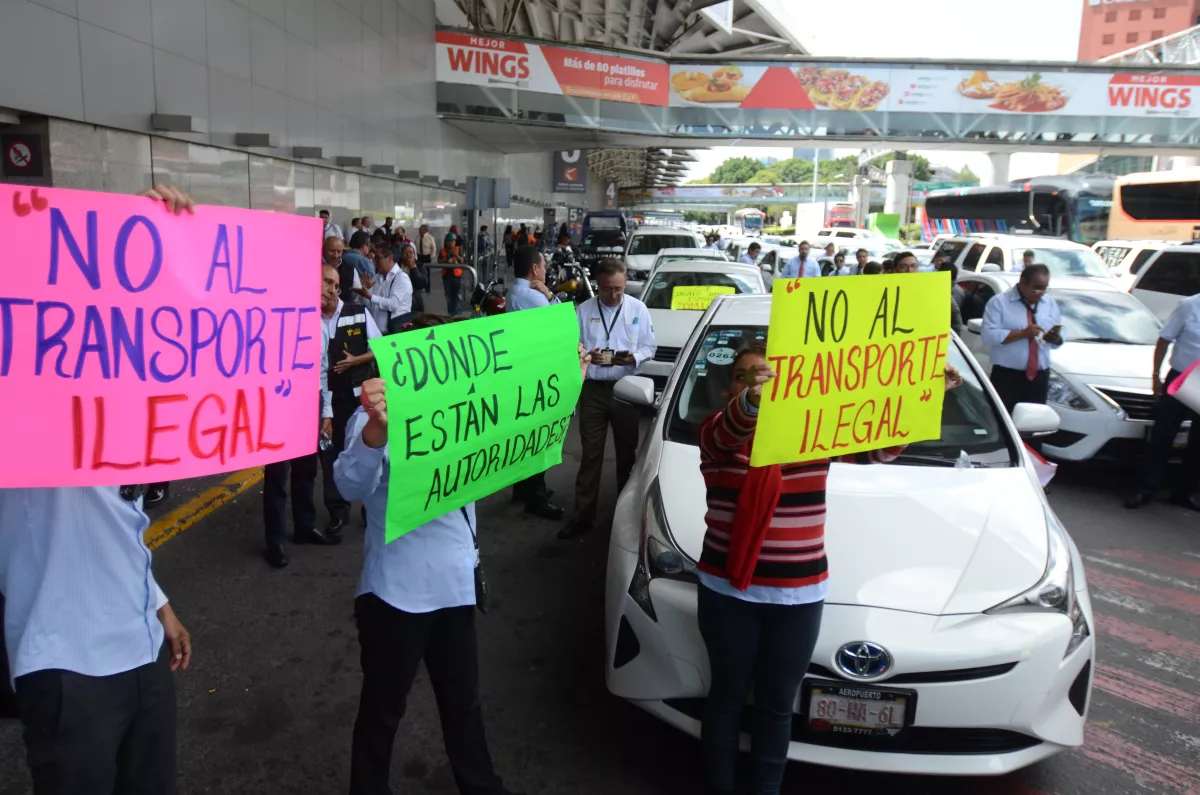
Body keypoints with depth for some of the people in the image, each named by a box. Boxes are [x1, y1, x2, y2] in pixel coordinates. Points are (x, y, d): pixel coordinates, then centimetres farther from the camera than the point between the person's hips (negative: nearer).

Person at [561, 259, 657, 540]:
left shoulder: (638, 309, 3)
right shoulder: (583, 311, 3)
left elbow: (649, 347, 2)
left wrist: (634, 358, -18)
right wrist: (586, 355, -19)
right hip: (593, 389, 0)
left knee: (627, 451, 11)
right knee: (590, 454, 2)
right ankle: (583, 515, 8)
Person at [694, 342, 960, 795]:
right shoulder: (717, 431, -7)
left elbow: (878, 446, -5)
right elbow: (730, 432, -31)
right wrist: (751, 402, -54)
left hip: (798, 595, 2)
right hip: (727, 591, -1)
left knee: (777, 705, 15)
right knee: (727, 697, 13)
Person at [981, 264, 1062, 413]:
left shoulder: (1050, 304, 15)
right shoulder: (999, 302, -2)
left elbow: (1057, 341, 12)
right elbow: (989, 336, -13)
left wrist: (1055, 338, -11)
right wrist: (1022, 333, -20)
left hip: (1039, 377, 5)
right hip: (1007, 376, -5)